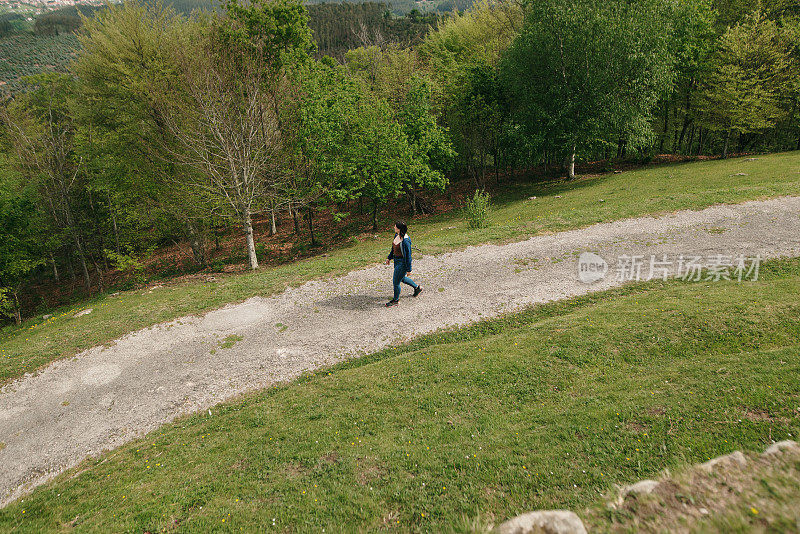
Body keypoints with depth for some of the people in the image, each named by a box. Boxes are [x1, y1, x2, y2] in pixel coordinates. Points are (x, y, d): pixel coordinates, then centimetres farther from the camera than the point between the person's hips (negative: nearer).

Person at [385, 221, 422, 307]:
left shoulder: (405, 241, -29)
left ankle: (395, 300, 26)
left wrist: (408, 269, -16)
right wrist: (389, 258, 19)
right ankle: (417, 287, 48)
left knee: (396, 282, 4)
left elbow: (408, 255, -22)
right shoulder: (397, 235, -3)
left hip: (402, 262, -9)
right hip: (396, 261, 9)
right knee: (402, 279, 27)